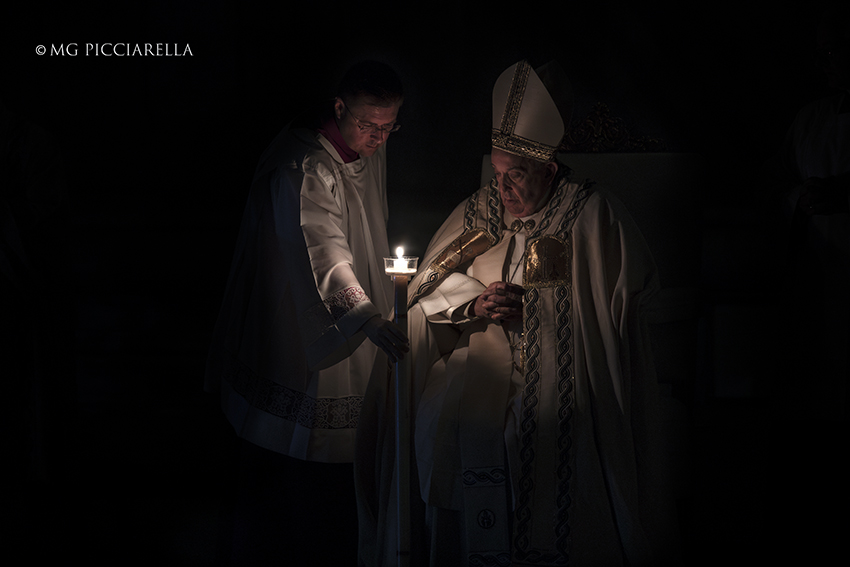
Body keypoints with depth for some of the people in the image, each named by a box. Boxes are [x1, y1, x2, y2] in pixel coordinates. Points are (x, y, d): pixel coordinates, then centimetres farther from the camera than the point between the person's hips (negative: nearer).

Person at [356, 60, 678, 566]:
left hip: (557, 371, -4)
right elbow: (433, 278, 13)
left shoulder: (591, 213, -2)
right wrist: (474, 302, -7)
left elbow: (637, 285, -2)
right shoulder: (479, 210, 11)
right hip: (480, 363, 4)